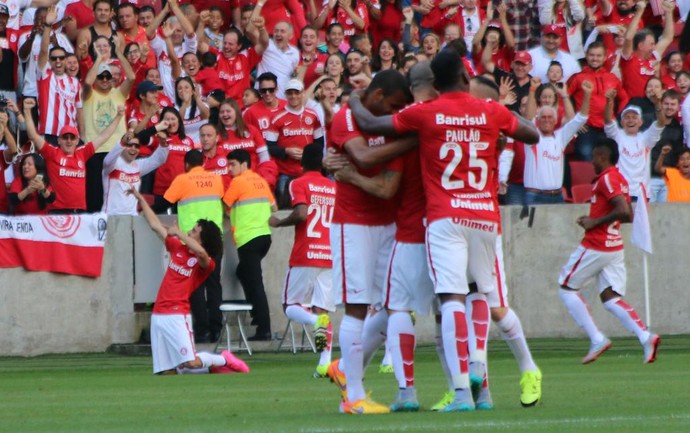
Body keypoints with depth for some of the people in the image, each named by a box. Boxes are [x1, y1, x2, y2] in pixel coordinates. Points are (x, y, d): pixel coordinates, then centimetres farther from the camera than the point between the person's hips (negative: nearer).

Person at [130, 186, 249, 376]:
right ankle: (211, 364, 24)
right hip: (158, 315, 6)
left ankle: (224, 360, 13)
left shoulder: (205, 264, -5)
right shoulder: (177, 248, 13)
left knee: (190, 364, -16)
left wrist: (178, 233, -24)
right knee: (167, 372, 1)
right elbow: (156, 225, 21)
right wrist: (140, 199, 23)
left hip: (176, 316, -6)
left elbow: (201, 253, -30)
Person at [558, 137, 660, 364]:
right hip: (615, 246, 9)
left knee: (567, 288, 6)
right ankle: (646, 337, -16)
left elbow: (624, 211, -25)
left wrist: (595, 222, -17)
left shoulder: (607, 179, -14)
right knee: (610, 298, 4)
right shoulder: (620, 179, 14)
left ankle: (597, 339, -4)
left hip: (595, 247, -9)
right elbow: (628, 215, 22)